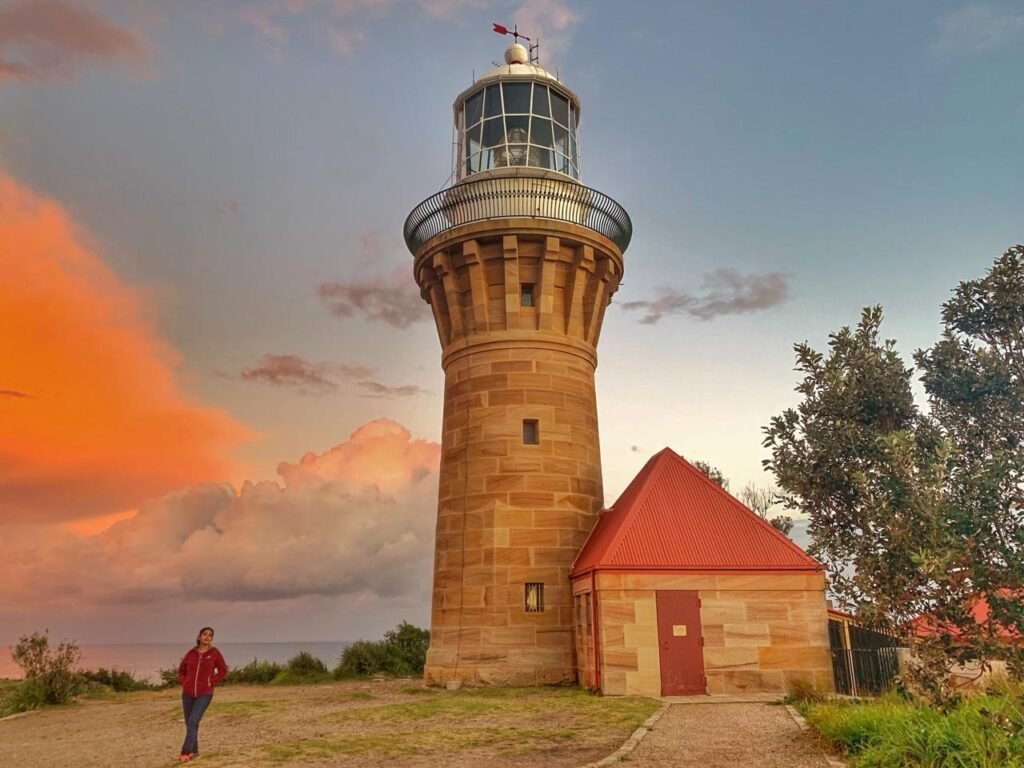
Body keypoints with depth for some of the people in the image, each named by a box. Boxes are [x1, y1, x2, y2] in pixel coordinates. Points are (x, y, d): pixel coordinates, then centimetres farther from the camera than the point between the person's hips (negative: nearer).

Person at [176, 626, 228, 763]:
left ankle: (185, 752, -12)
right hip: (188, 694, 4)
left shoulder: (214, 653, -5)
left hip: (204, 694, -4)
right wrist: (184, 683, 0)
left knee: (193, 722, -18)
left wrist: (212, 682, -9)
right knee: (190, 724, 12)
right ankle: (194, 751, 29)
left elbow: (223, 671, 2)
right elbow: (181, 670, 15)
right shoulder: (191, 653, 2)